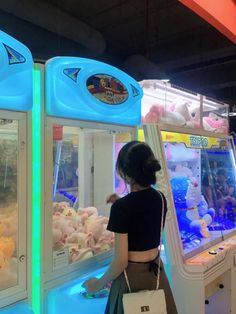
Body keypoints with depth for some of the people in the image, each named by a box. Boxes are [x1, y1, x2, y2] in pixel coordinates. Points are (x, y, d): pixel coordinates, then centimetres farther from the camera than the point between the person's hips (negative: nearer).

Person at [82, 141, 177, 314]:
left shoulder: (121, 207, -24)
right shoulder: (160, 199, -5)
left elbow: (121, 261, -20)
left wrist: (99, 283, -4)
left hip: (132, 276, -6)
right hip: (156, 272, 6)